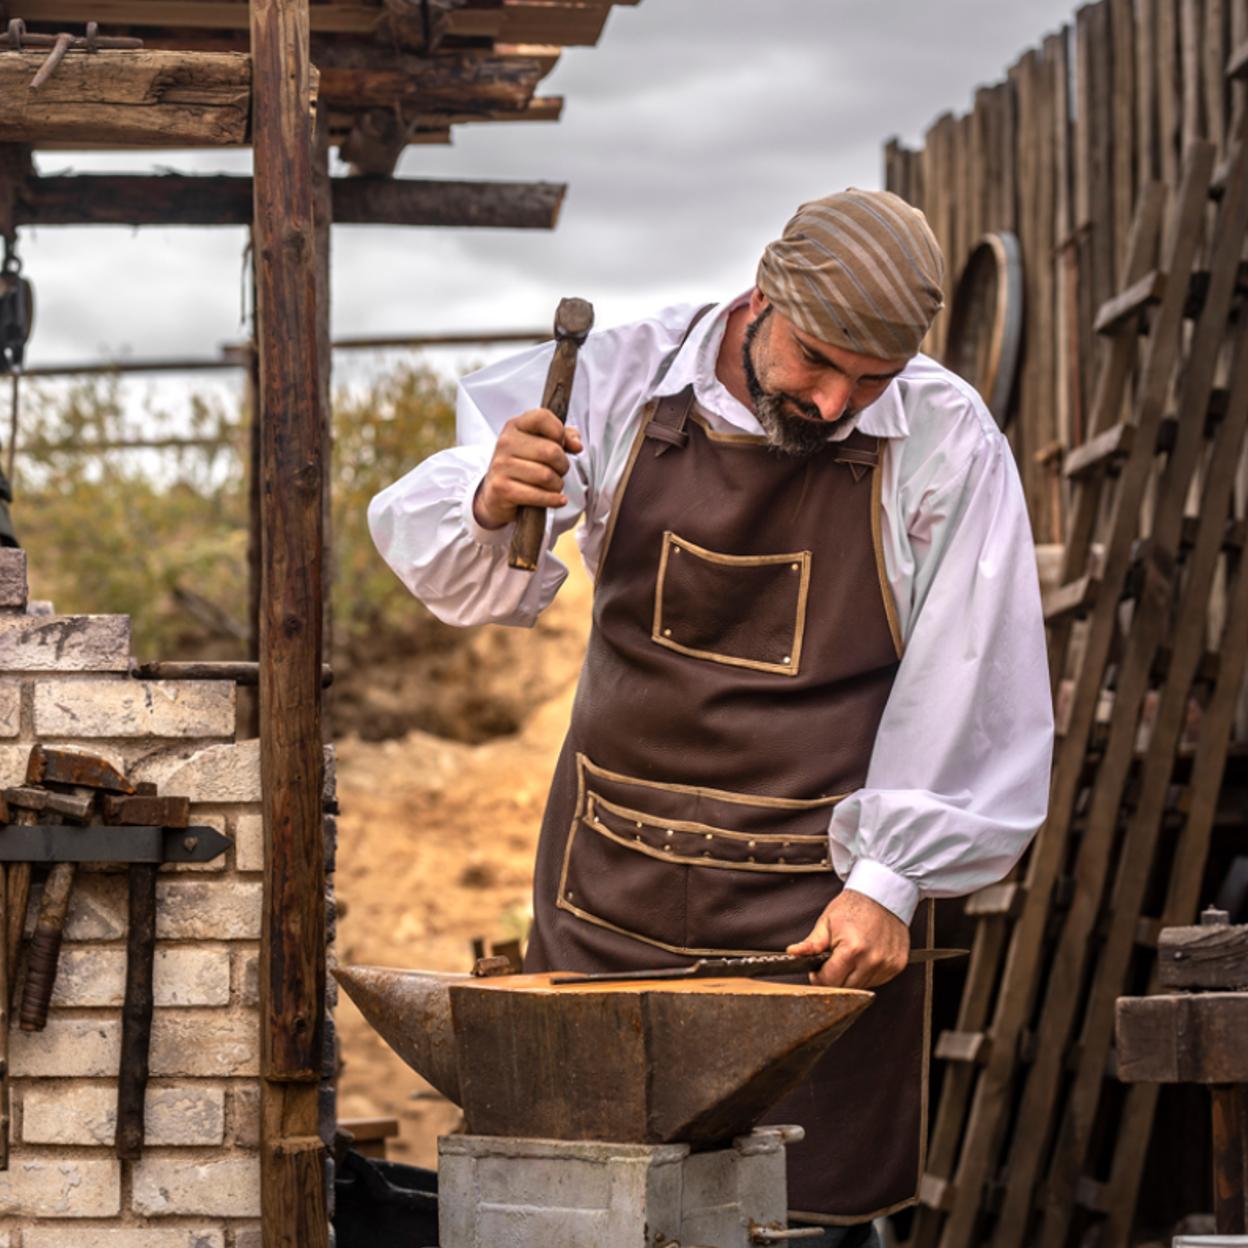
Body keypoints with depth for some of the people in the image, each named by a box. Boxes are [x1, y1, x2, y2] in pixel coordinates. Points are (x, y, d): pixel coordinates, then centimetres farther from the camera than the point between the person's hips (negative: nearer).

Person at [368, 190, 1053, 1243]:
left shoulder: (946, 445, -7)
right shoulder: (625, 383, -3)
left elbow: (969, 693, -3)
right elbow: (459, 579, 0)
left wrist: (890, 882, -8)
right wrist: (490, 510, -23)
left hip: (818, 917, -2)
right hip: (611, 897, 2)